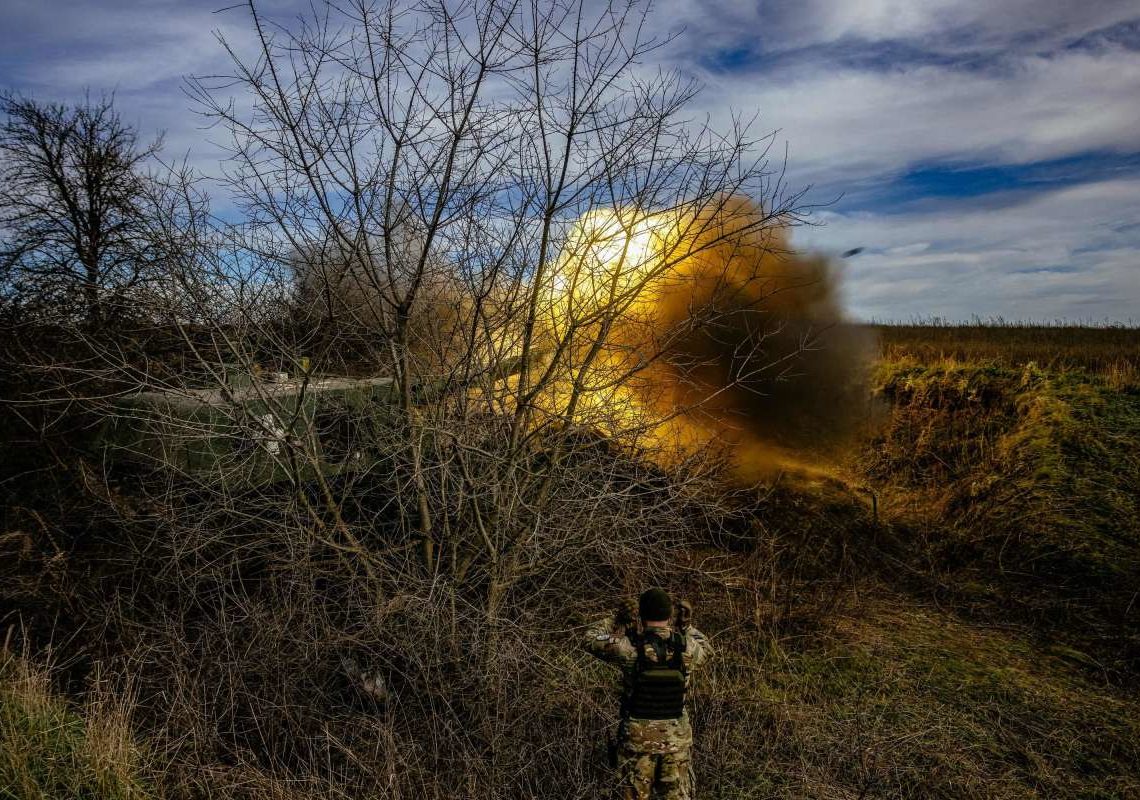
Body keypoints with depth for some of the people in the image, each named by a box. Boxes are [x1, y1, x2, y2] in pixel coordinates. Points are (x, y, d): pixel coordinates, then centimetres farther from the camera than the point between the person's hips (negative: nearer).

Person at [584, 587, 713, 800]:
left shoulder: (631, 647, -15)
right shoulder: (687, 647, -9)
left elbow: (592, 638, 1)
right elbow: (706, 650, 16)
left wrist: (617, 619, 10)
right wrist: (687, 626, 19)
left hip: (638, 736, -2)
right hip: (677, 737, 2)